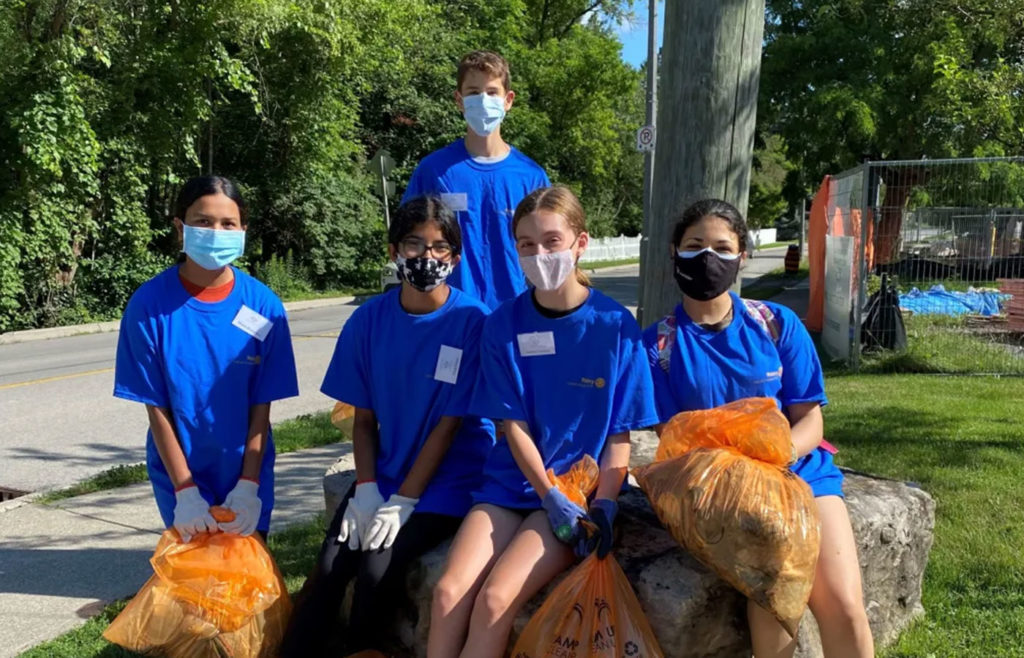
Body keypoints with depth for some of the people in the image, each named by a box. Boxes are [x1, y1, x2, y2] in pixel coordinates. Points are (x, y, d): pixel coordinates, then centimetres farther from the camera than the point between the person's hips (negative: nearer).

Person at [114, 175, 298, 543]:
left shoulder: (263, 307, -10)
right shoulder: (149, 305, -13)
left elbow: (262, 405, -6)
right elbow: (156, 407, -10)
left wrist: (248, 485, -11)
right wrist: (185, 491, -12)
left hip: (247, 474, 1)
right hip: (181, 475, -1)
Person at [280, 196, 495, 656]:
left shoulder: (471, 321, -11)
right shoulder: (369, 319, 1)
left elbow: (450, 423, -12)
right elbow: (364, 417, 5)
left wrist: (404, 501, -14)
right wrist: (366, 489, -9)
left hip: (448, 481, -3)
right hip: (383, 476, 4)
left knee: (379, 568, -22)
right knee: (328, 567, -16)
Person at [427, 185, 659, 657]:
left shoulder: (616, 326, -6)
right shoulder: (504, 325, -1)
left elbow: (620, 434, -3)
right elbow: (513, 425, -2)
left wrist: (602, 506, -16)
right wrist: (551, 497, -13)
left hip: (582, 489, -3)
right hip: (512, 483, 3)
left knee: (495, 599, -22)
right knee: (449, 593, -18)